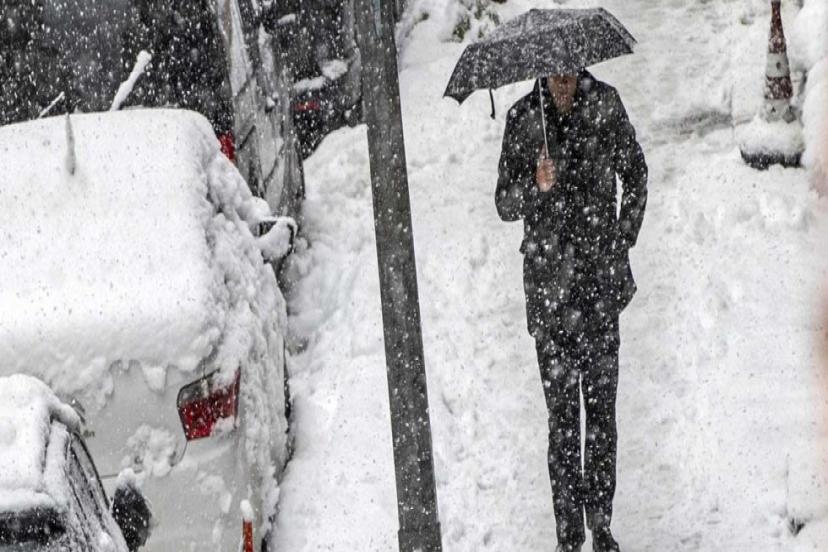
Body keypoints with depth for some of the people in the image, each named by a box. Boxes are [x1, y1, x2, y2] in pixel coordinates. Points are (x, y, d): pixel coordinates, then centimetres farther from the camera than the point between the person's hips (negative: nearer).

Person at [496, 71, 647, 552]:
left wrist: (623, 242, 6)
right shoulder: (522, 118, -3)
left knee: (602, 404, 5)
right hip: (549, 281, -1)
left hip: (601, 276, 1)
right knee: (562, 409, -1)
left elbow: (636, 175, 13)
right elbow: (505, 203, -1)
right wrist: (537, 187, -22)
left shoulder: (605, 105, 1)